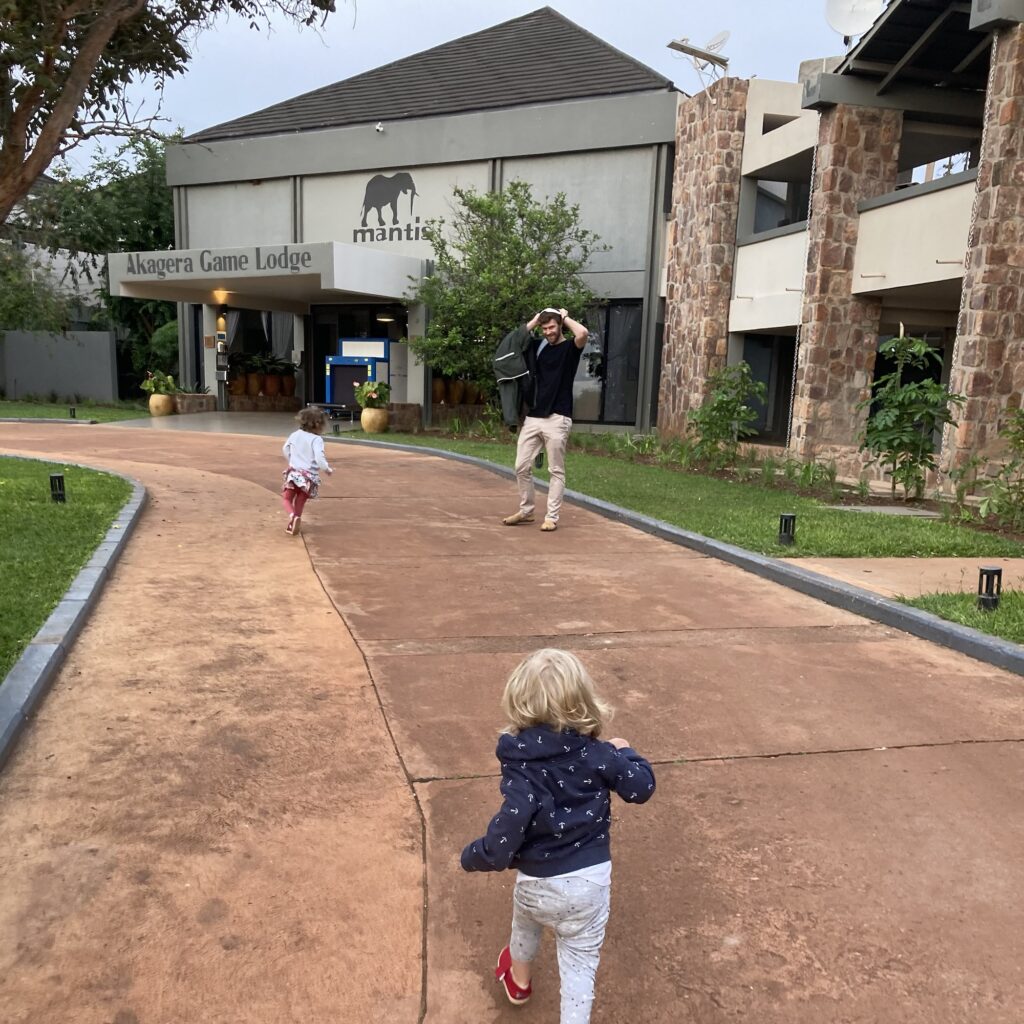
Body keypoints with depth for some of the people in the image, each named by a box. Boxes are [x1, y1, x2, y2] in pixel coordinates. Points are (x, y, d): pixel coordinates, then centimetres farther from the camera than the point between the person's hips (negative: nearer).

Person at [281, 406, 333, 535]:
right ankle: (294, 521, 6)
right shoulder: (316, 439, -13)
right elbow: (319, 459, -22)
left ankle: (292, 515, -16)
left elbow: (285, 450, 19)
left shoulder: (295, 434, 5)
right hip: (309, 476, -3)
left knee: (287, 499, 12)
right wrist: (328, 468, -4)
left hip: (293, 473, 3)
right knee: (300, 503, 11)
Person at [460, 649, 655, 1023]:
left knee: (526, 922, 33)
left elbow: (503, 840, -28)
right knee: (579, 964, 15)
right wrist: (625, 752, 16)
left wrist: (472, 857, -9)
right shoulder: (598, 754, -14)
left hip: (538, 883, 0)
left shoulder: (523, 768, -23)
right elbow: (642, 787, -2)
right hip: (591, 880, 0)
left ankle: (518, 979, 62)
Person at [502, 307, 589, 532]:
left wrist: (565, 317, -5)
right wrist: (536, 318, 13)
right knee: (522, 467, 6)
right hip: (532, 417, 6)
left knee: (556, 470, 1)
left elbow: (583, 333, -22)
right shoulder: (537, 345, 14)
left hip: (557, 419, -6)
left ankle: (552, 517, 7)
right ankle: (526, 511, 20)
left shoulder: (570, 348, -2)